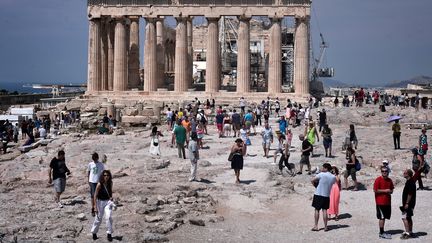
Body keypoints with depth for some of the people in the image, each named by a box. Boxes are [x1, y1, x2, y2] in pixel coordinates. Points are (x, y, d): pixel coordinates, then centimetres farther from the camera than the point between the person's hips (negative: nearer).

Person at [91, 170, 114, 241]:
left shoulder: (110, 183, -3)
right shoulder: (99, 184, -17)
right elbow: (95, 196, -12)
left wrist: (111, 197, -1)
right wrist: (95, 206, -14)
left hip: (108, 201, 2)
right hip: (100, 202, -2)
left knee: (108, 217, -14)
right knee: (98, 219, 10)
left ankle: (109, 234, -3)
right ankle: (94, 232, 32)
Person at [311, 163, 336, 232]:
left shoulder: (321, 174, -12)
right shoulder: (333, 177, 2)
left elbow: (312, 181, -12)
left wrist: (315, 184, 7)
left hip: (318, 195, -4)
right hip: (326, 195, 4)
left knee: (317, 210, 5)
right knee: (324, 210, 8)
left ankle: (316, 226, 4)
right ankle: (325, 227, 8)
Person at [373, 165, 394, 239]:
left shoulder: (389, 180, 11)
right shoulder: (378, 180, -10)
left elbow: (391, 190, 20)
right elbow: (375, 190, -15)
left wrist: (390, 191, -3)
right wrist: (385, 190, -16)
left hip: (387, 202, 7)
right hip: (380, 202, -7)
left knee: (384, 217, 11)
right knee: (382, 217, -5)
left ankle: (382, 232, 20)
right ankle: (381, 233, 1)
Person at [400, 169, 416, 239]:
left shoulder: (410, 182, -18)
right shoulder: (410, 181, 14)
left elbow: (410, 194, -22)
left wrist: (407, 203, -22)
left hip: (408, 204, -11)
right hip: (410, 204, 11)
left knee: (404, 218, -9)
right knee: (409, 218, 14)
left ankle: (407, 233, -10)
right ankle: (410, 233, 20)